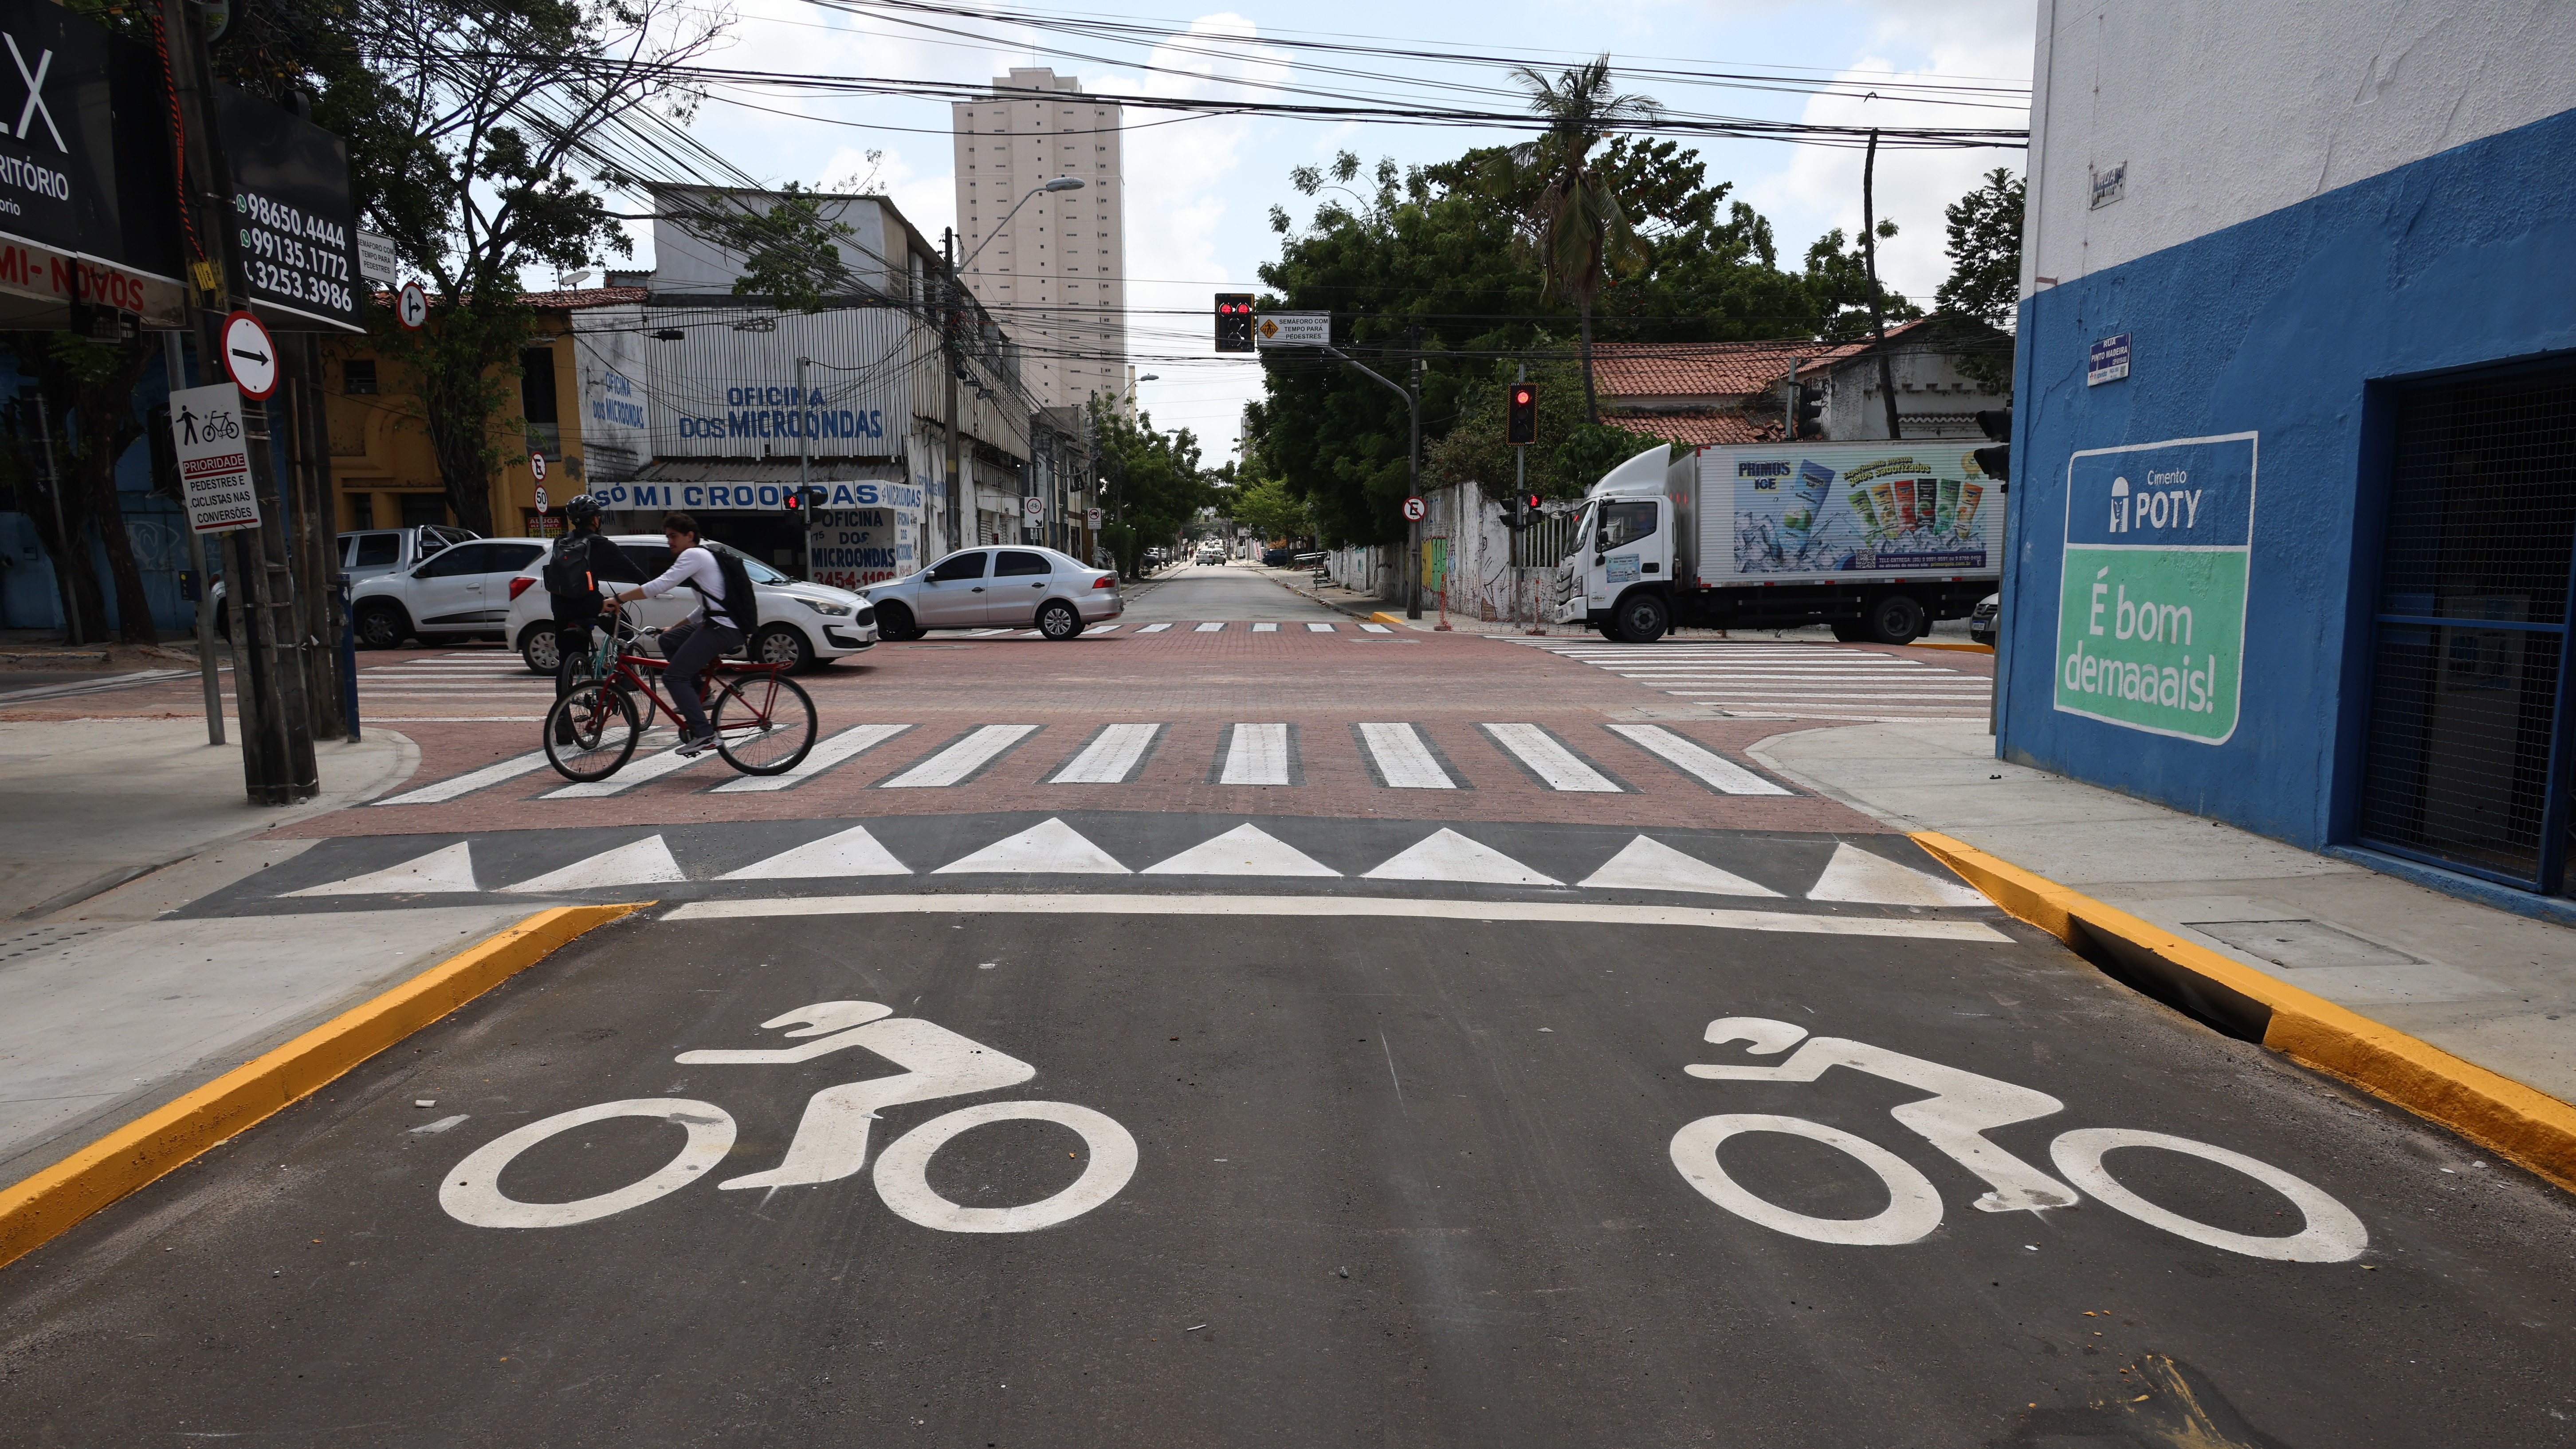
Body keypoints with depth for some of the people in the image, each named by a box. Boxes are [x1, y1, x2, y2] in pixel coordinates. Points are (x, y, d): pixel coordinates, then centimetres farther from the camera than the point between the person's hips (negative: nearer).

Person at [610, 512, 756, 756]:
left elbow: (659, 586, -14)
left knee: (674, 676, -8)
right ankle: (698, 696, 16)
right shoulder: (707, 557, 25)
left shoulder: (694, 555, -5)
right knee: (668, 640, 20)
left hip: (722, 629, -10)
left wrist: (618, 599, -8)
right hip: (718, 624, 10)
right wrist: (676, 627, 29)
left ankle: (703, 733, -13)